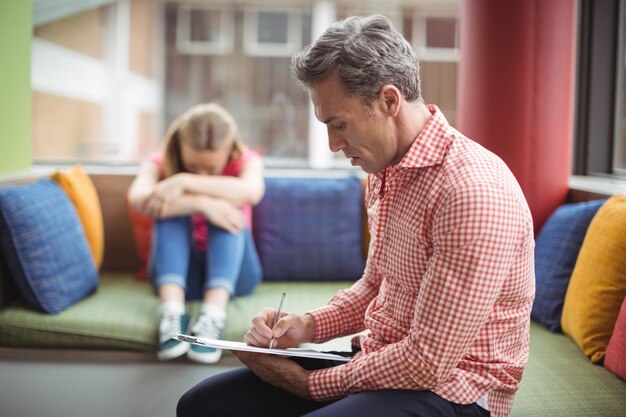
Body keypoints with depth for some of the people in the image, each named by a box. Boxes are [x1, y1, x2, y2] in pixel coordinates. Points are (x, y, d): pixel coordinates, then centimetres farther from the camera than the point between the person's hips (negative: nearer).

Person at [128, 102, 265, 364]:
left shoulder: (245, 161, -5)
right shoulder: (161, 164, -5)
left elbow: (252, 192, -31)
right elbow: (138, 199, -29)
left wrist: (185, 182, -34)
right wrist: (201, 203, -39)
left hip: (232, 273, 0)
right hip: (177, 273, 0)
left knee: (228, 209, -26)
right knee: (171, 210, -25)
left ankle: (213, 314, -42)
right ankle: (172, 312, -42)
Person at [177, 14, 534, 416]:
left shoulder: (471, 190, -23)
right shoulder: (385, 170, 6)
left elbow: (428, 361, -22)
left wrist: (310, 383, -12)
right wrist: (311, 325, 2)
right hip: (380, 362, 8)